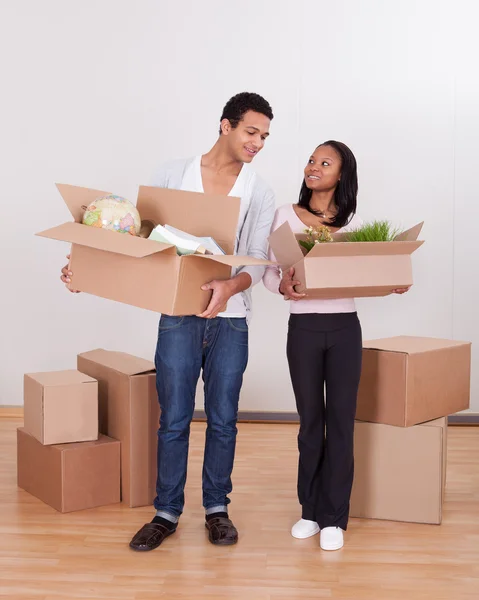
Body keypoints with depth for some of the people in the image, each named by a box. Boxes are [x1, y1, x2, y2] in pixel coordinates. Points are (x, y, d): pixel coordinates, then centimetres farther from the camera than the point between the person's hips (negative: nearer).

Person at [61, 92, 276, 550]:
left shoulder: (259, 194, 2)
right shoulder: (173, 175, 2)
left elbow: (258, 262, -8)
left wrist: (230, 286, -30)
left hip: (230, 319, 1)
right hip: (179, 316, -1)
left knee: (222, 419, 9)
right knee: (174, 419, 5)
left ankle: (217, 508, 25)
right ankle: (167, 512, 19)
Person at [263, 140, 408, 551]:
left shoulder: (354, 221, 5)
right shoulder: (287, 216, 2)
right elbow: (270, 270, 0)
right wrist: (282, 285, -21)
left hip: (345, 328, 1)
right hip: (303, 328, 0)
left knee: (341, 421, 3)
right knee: (310, 420, 9)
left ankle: (334, 518, 13)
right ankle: (311, 510, 24)